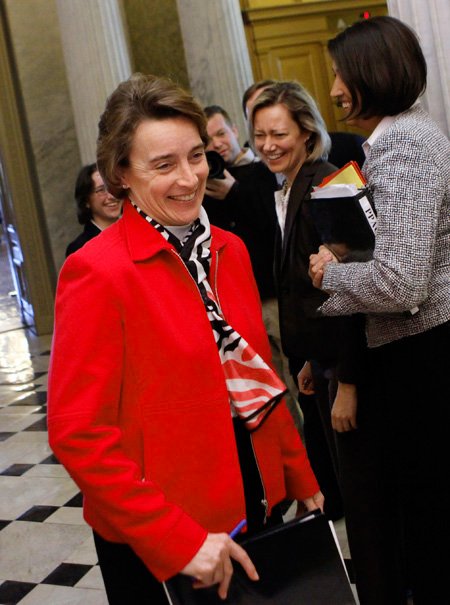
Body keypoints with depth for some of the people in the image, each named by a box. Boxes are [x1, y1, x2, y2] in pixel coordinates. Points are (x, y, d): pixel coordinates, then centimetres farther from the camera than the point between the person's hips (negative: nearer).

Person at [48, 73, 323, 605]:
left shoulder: (229, 250, 4)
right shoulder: (97, 272, -17)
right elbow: (78, 434, -19)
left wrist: (301, 480, 11)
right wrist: (179, 540, -20)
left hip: (257, 503, 6)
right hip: (154, 547, -6)